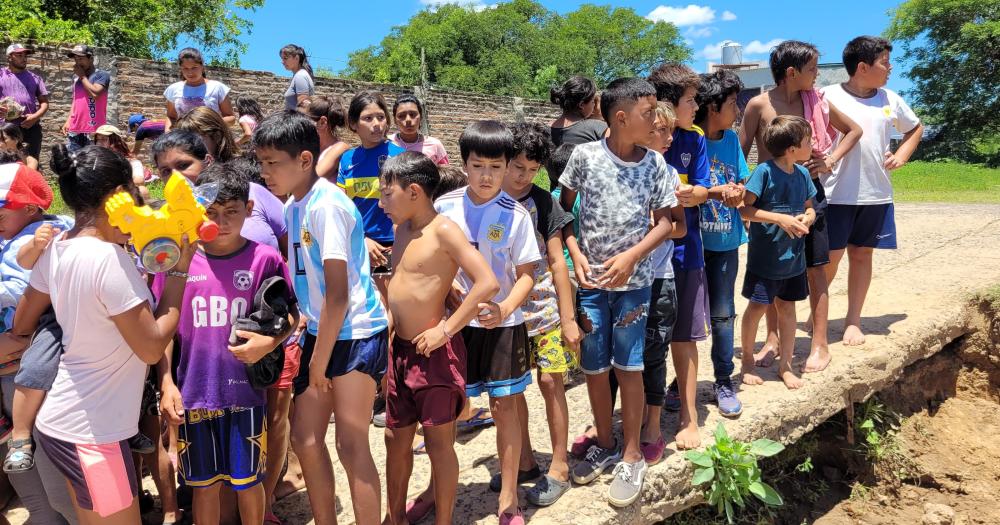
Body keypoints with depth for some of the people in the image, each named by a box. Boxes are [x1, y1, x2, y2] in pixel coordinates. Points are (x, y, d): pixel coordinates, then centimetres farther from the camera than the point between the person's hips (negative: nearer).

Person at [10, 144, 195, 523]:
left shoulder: (58, 249, 0)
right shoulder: (108, 258, -25)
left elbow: (21, 326, 12)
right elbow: (152, 347, -19)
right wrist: (180, 268, -15)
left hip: (60, 420, 8)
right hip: (89, 433, -8)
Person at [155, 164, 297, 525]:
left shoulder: (264, 259, -7)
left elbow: (290, 314, 1)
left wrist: (270, 341, -18)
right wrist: (166, 383, -2)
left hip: (245, 392, -1)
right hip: (194, 393, 1)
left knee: (247, 481, 14)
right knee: (205, 484, 16)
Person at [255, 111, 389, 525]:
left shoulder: (327, 205, -19)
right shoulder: (292, 206, 7)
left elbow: (338, 294, -20)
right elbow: (301, 275, 12)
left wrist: (319, 358, -13)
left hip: (355, 332, -8)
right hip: (321, 332, 9)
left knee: (351, 444, -3)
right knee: (304, 439, 12)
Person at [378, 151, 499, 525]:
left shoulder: (444, 230, -15)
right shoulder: (402, 228, 8)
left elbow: (488, 283, -24)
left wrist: (446, 329, -21)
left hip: (434, 352, -8)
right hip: (400, 349, 8)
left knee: (438, 444, 5)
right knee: (396, 439, 17)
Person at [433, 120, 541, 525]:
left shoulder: (516, 215, -7)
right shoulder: (444, 207, -3)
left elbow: (526, 275, -4)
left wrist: (505, 308, -21)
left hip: (502, 324, -1)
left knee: (505, 406, 6)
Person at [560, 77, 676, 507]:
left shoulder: (654, 163, -2)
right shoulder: (585, 155, -6)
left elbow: (664, 222, 1)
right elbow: (561, 209, 2)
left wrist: (631, 257, -12)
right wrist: (575, 255, -9)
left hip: (633, 280, 0)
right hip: (591, 280, 0)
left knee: (628, 367, 3)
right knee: (594, 368, 9)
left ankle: (631, 456, 19)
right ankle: (605, 445, 30)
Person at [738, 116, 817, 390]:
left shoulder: (802, 174, 4)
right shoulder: (765, 171, -16)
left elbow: (809, 207, 15)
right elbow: (744, 208, -18)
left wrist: (807, 218, -8)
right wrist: (781, 219, -23)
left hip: (793, 256, 6)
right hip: (765, 256, -6)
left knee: (787, 307, 13)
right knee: (757, 306, 4)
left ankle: (786, 365, 26)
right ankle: (747, 361, 23)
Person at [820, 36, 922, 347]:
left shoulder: (890, 100, 9)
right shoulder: (829, 97, -7)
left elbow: (916, 128, 25)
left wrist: (901, 157, 10)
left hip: (876, 193, 5)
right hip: (836, 193, -5)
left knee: (862, 254, 9)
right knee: (831, 257, 0)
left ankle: (853, 320, 19)